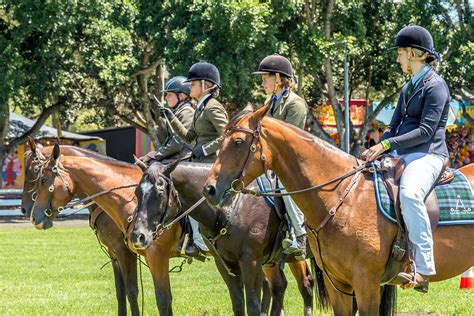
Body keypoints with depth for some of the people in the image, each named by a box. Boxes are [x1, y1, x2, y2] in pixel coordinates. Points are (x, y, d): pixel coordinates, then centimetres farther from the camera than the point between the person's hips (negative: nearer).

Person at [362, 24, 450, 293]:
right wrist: (377, 149, 3)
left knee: (409, 193, -39)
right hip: (402, 155, 10)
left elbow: (426, 130, -17)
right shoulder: (408, 88, 20)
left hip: (428, 154, -10)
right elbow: (395, 126, 21)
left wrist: (387, 145, -21)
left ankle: (424, 269, -40)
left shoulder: (435, 86, -8)